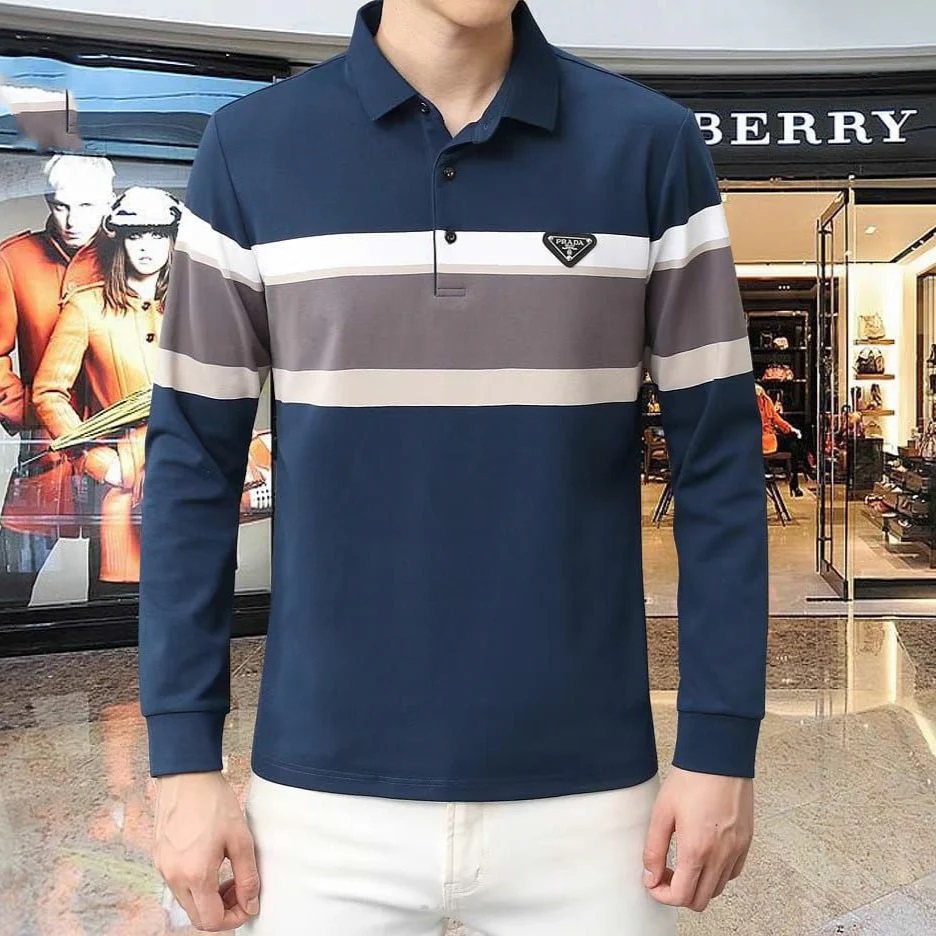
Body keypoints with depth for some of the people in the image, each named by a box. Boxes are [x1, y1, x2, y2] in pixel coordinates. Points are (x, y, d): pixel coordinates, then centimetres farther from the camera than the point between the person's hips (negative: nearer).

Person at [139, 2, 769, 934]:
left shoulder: (651, 144, -2)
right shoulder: (250, 146, -1)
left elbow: (717, 461, 0)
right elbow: (193, 461, 0)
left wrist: (721, 743, -3)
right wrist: (184, 759, -1)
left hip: (586, 791, 1)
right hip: (325, 792, 1)